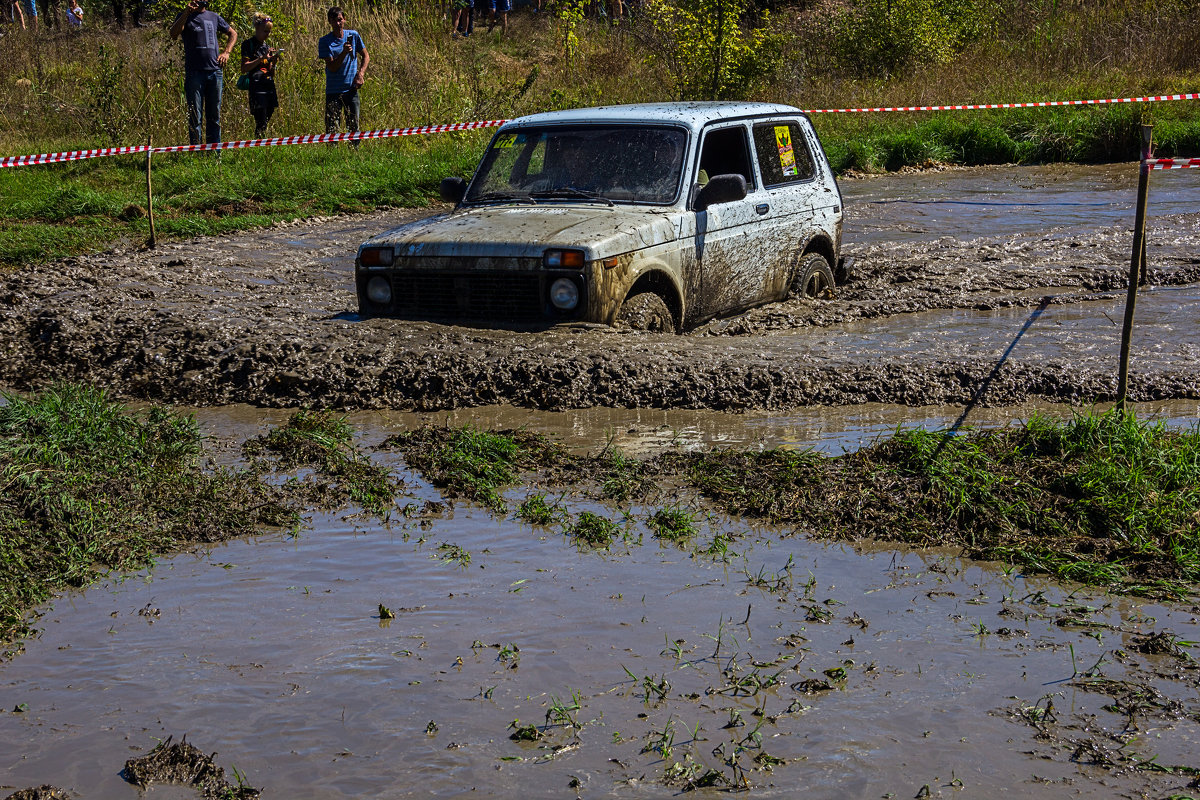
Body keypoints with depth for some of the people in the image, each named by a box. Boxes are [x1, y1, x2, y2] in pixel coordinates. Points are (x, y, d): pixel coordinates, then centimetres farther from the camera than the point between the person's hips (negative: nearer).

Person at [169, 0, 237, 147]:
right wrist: (186, 12, -20)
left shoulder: (214, 17, 15)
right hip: (194, 72, -4)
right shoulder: (185, 17, 5)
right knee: (195, 116, -3)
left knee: (214, 115, 8)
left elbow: (233, 34, 27)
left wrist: (226, 52, 11)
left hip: (215, 72, 4)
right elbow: (174, 34, -13)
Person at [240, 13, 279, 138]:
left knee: (266, 122, 4)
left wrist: (274, 62, 1)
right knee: (261, 124, -15)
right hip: (257, 87, -7)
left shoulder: (267, 47, 19)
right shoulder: (248, 44, 1)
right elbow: (244, 69, -9)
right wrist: (262, 58, -13)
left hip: (269, 86, 7)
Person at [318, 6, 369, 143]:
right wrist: (344, 53, -23)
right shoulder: (324, 42, -5)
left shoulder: (353, 35, 3)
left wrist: (360, 74, -2)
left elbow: (366, 56, 13)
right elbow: (332, 67, -10)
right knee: (332, 129, -5)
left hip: (351, 89, 2)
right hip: (333, 90, -2)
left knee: (354, 126, 5)